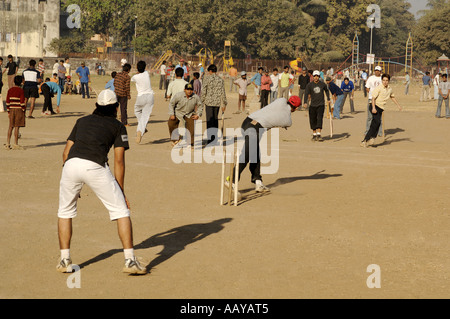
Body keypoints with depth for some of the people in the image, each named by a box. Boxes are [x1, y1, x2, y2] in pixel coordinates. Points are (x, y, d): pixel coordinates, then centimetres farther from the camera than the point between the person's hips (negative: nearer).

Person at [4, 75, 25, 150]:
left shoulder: (10, 90, 6)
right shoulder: (21, 91, -8)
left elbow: (7, 102, 7)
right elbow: (22, 102, -12)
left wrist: (8, 111, 13)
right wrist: (24, 110, -3)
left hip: (11, 110, 5)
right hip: (19, 110, -5)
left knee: (11, 126, 10)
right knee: (17, 127, -2)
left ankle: (8, 143, 8)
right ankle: (15, 144, -1)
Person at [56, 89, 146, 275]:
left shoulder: (82, 121, 29)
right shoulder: (117, 126, 20)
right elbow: (119, 160, 10)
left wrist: (73, 184, 31)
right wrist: (120, 191, 14)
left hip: (71, 164, 3)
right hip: (95, 167, -3)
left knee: (65, 212, 23)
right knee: (121, 210, 8)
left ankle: (64, 260, 20)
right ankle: (130, 260, 1)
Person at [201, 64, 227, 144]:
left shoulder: (207, 79, -6)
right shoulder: (220, 80, 4)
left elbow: (203, 91, -7)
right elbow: (223, 93, 5)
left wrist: (202, 102, 1)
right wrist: (224, 104, 10)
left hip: (209, 102, -4)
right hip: (217, 102, 4)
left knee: (209, 120, -2)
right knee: (215, 119, 17)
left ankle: (210, 138, -7)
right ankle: (215, 136, 21)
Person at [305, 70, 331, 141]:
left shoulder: (323, 84, 2)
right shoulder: (309, 85, -1)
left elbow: (326, 91, 22)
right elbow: (306, 94, -8)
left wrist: (328, 99, 18)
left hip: (321, 105, -1)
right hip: (313, 105, 1)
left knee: (320, 119, -12)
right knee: (313, 120, 4)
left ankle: (319, 135, -16)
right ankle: (314, 135, 17)